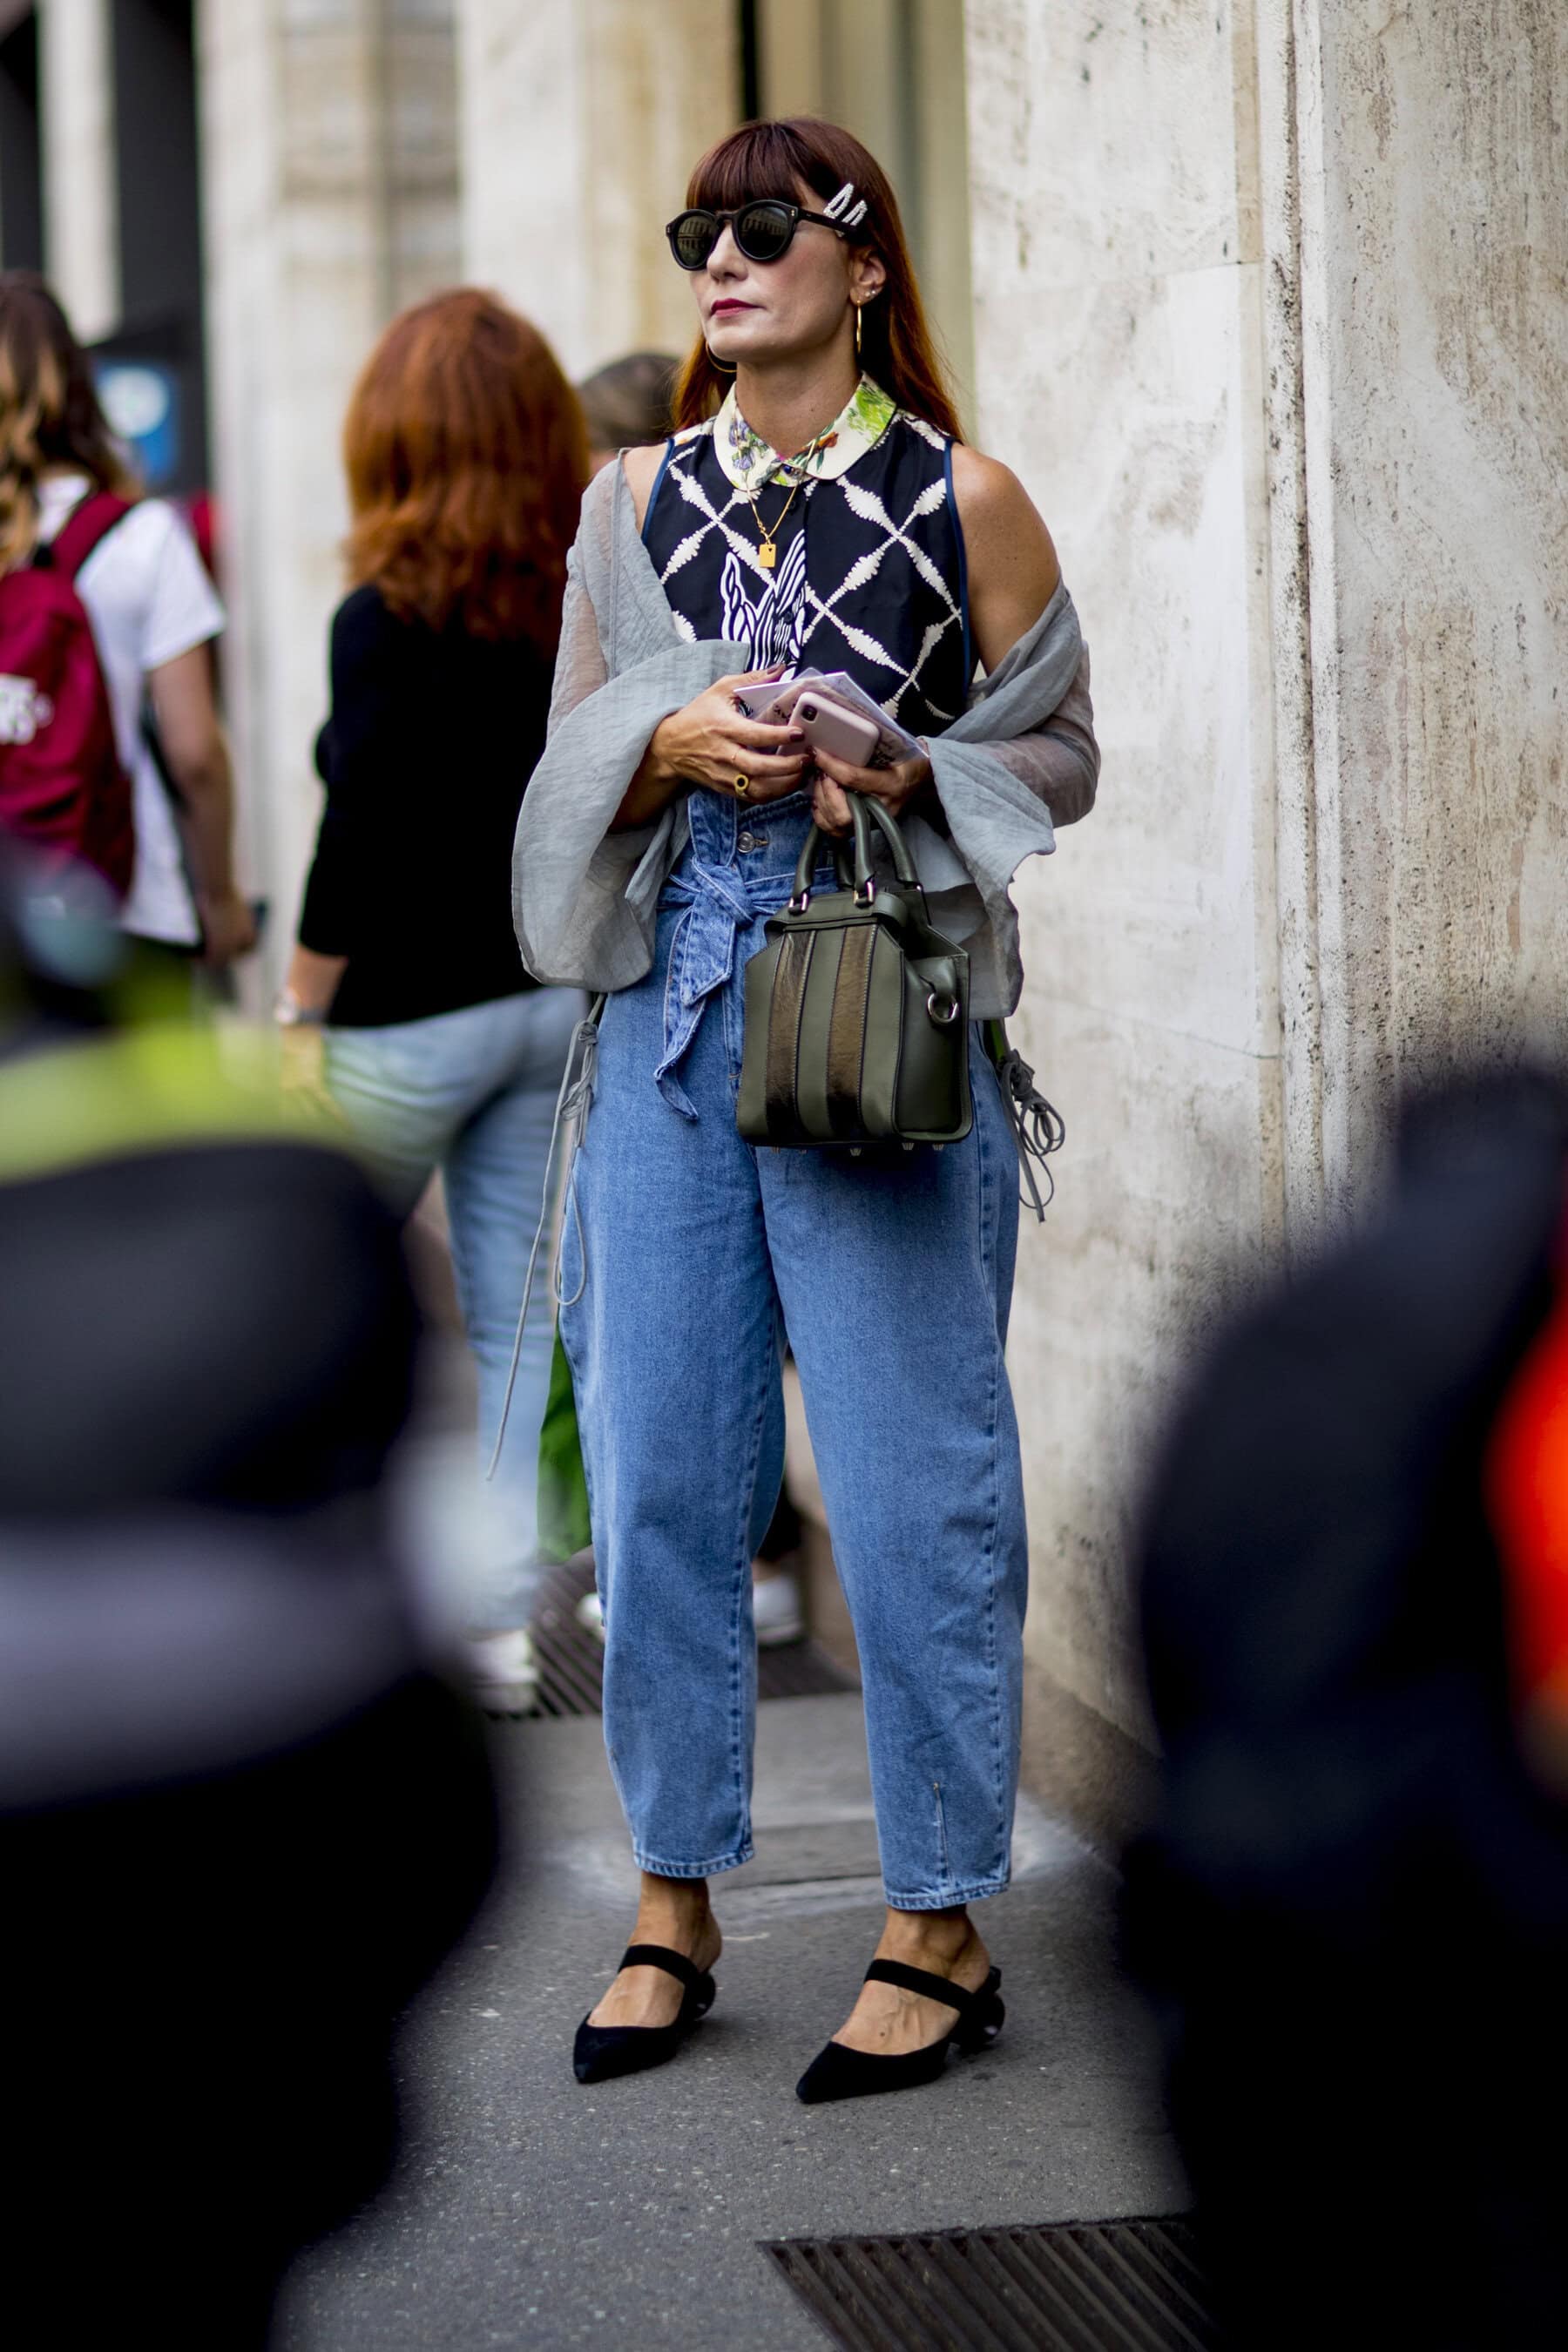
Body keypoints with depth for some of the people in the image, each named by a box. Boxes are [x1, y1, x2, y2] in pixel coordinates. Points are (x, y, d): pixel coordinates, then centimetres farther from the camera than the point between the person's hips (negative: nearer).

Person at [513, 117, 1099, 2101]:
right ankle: (675, 1905, 18)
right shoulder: (639, 502, 11)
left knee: (911, 1475, -2)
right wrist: (674, 745, -7)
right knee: (659, 1468, 5)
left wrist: (901, 777, -13)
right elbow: (574, 759, 14)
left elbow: (1060, 752, 4)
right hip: (669, 1014, 4)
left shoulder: (961, 500, 1)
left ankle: (942, 1928, 8)